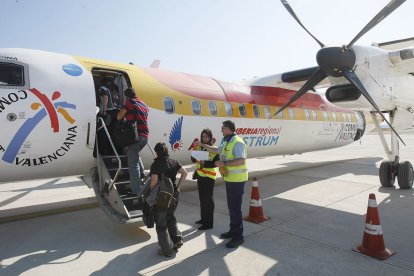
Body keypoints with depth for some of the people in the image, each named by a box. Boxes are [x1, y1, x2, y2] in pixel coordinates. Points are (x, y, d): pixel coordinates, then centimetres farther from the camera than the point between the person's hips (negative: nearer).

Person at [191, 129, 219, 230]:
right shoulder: (199, 147, 9)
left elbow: (216, 163, -19)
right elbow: (193, 158, 5)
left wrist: (204, 163, -29)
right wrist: (197, 159, -16)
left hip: (209, 177, -7)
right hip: (200, 175, 7)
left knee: (208, 199, -1)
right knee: (202, 198, 16)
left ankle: (209, 223, 7)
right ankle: (203, 219, 32)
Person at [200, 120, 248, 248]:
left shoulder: (237, 142, -19)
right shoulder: (226, 142, 11)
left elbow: (241, 161, -28)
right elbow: (217, 150, 28)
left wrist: (223, 163, -26)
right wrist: (203, 145, 29)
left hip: (237, 180, -10)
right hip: (229, 179, 10)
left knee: (235, 208, -4)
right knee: (231, 206, 18)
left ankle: (238, 237, 8)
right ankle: (233, 231, 32)